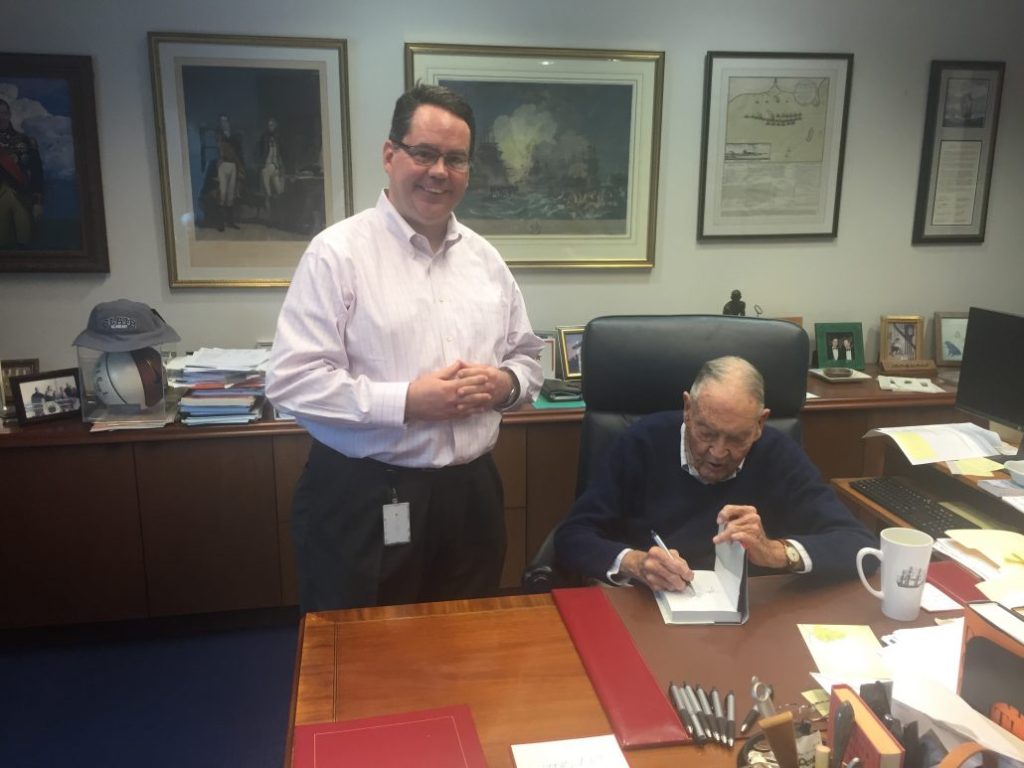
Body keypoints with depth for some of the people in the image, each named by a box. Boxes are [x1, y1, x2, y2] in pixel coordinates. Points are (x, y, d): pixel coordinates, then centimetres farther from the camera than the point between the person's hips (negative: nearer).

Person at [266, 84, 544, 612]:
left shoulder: (485, 258, 9)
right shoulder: (337, 252, -9)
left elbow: (526, 355, 16)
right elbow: (291, 380, -15)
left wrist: (504, 383, -7)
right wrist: (407, 401, -20)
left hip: (469, 492, 6)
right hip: (363, 500, -5)